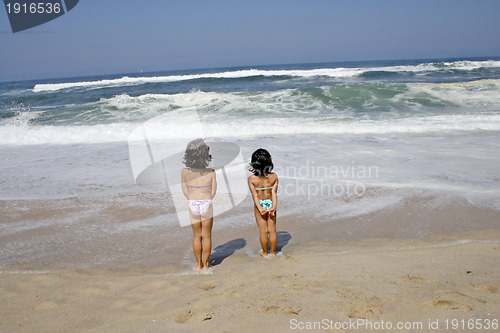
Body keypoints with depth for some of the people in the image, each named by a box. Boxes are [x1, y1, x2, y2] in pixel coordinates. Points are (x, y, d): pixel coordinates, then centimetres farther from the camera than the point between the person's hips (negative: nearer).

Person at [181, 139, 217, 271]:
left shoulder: (184, 172, -10)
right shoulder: (211, 172, -11)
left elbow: (185, 191, -1)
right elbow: (213, 192, -3)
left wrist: (194, 201, 10)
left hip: (193, 205, 1)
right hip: (207, 205, -1)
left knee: (197, 236, 15)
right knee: (206, 236, 12)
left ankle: (198, 264, 24)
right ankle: (205, 264, 21)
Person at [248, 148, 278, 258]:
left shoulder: (251, 179, -15)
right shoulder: (274, 177, -11)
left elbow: (255, 195, -17)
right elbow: (274, 193, -14)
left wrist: (260, 209, -19)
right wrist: (274, 207, -17)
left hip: (259, 205, -1)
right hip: (271, 204, 1)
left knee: (263, 231, 10)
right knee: (272, 230, 13)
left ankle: (265, 253, 24)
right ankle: (273, 252, 26)